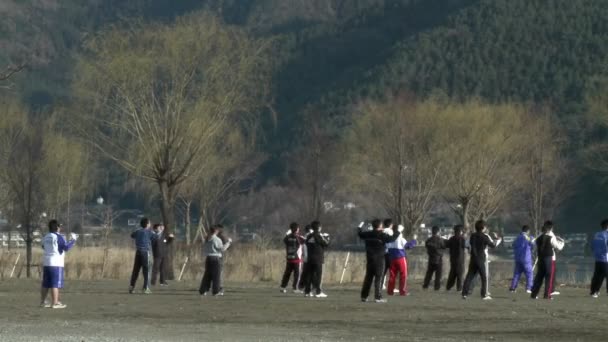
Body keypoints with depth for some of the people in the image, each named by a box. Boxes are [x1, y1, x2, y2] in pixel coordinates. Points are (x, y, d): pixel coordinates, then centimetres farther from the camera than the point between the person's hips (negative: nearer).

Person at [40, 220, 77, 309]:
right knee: (55, 284, -6)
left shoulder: (46, 237, 13)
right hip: (56, 264, -8)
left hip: (46, 263, 8)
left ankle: (42, 302, 18)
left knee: (45, 284, 13)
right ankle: (55, 303, -9)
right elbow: (66, 247, -19)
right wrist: (73, 240, -7)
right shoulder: (59, 237, -11)